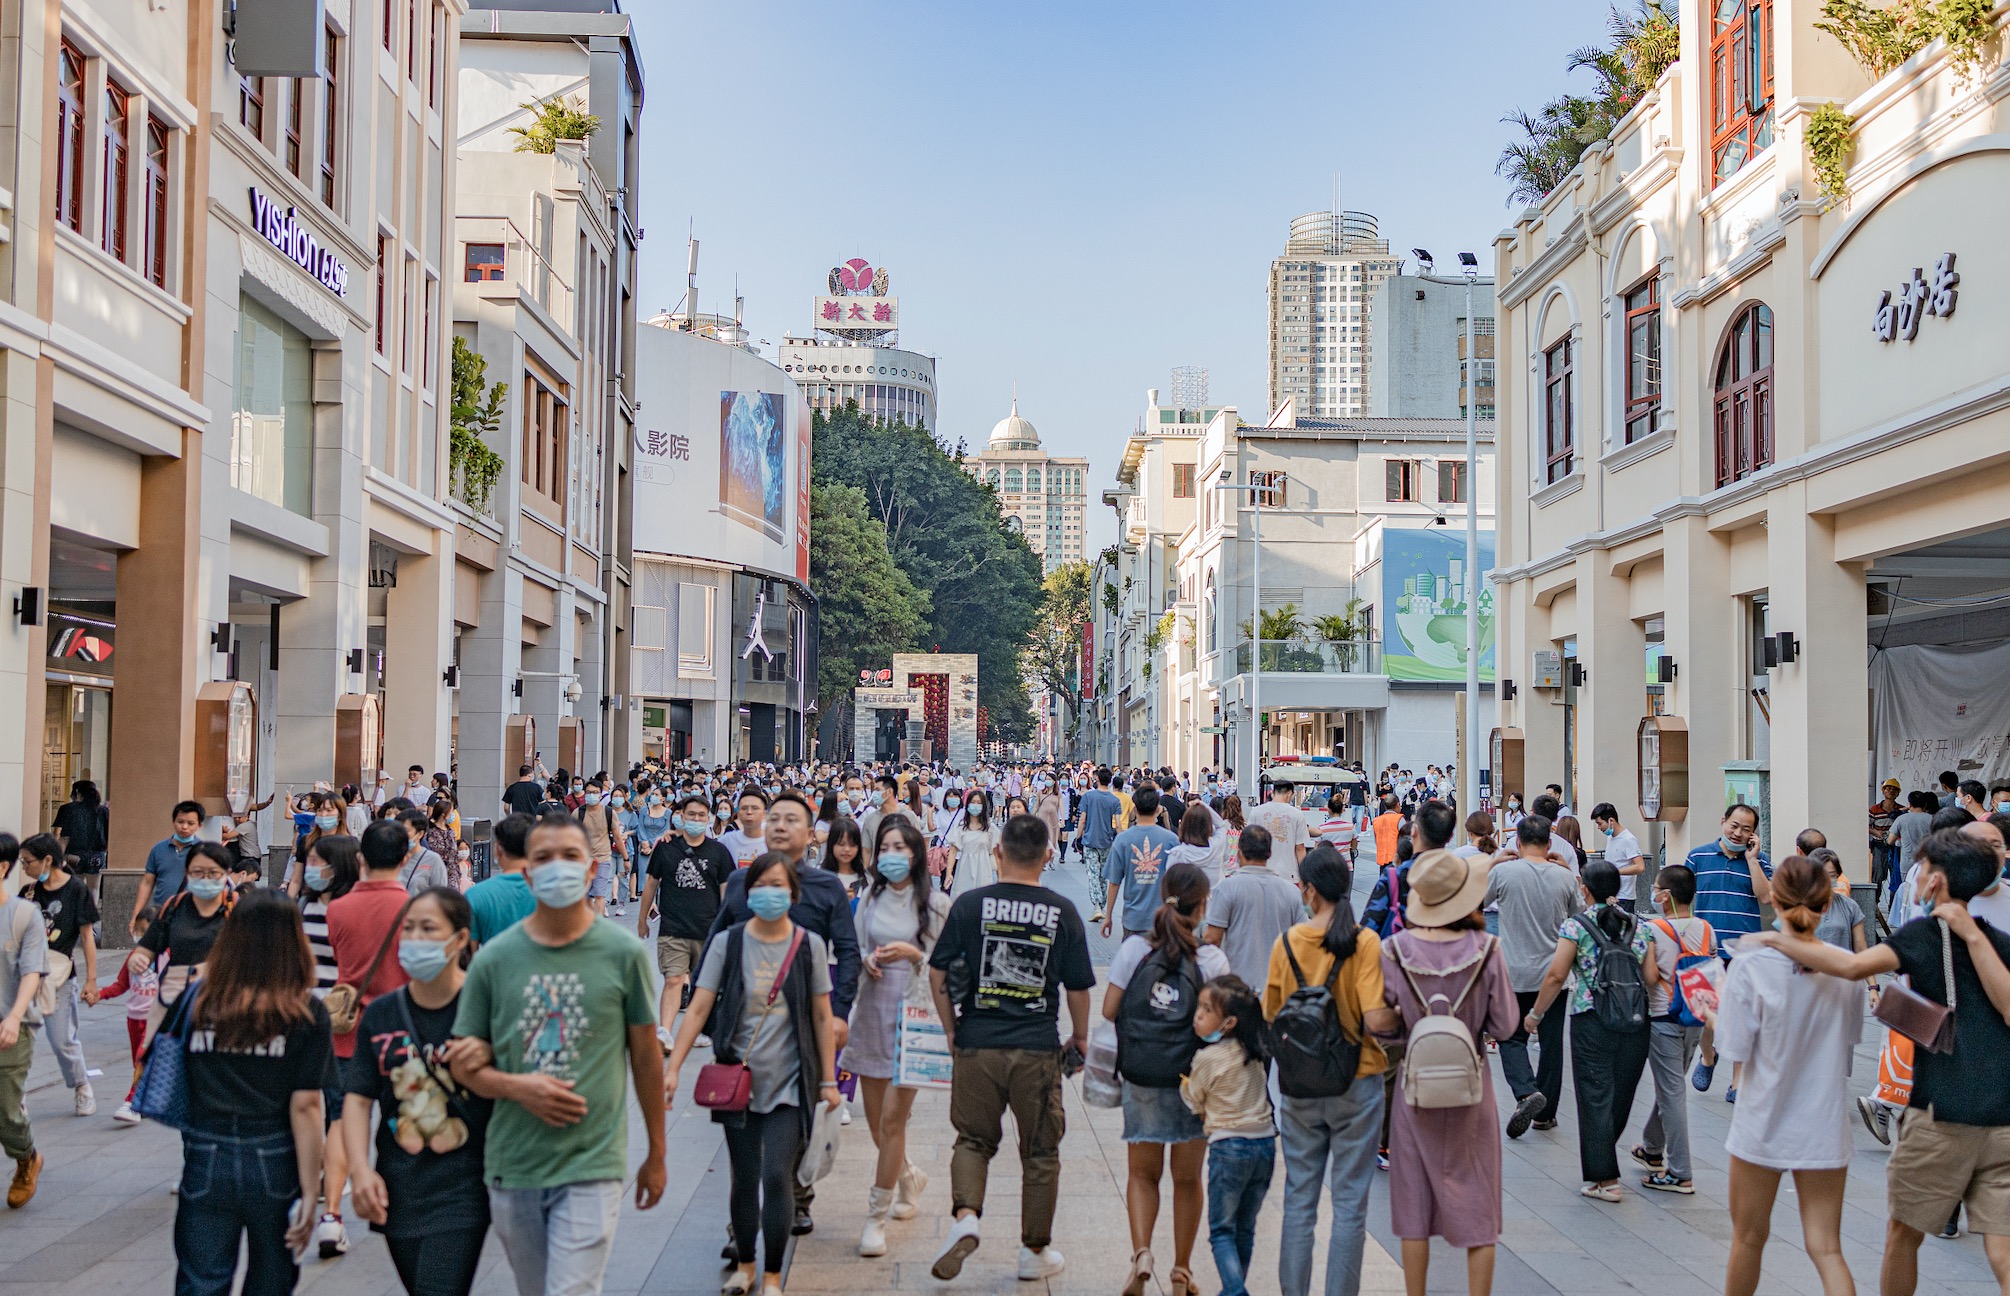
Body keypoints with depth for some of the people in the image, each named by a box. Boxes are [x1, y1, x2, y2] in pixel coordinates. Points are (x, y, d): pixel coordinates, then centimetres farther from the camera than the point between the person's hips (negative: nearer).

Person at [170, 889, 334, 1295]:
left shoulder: (196, 1000, -4)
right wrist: (310, 1192, -6)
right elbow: (305, 1108, -11)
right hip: (275, 1167, -1)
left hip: (205, 1162, 1)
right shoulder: (307, 1014, -9)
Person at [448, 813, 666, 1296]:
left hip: (591, 1166, -3)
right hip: (511, 1166, 3)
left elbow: (647, 1057, 5)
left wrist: (656, 1155, 10)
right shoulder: (493, 958, 1)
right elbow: (463, 1063, 7)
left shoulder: (623, 953, -3)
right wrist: (517, 1087, -13)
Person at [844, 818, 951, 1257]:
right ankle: (910, 1177, 40)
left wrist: (913, 953, -17)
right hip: (873, 1012, 4)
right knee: (875, 1119, 11)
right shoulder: (870, 897, 7)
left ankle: (877, 1217, 4)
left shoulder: (936, 903, -3)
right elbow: (854, 947, 14)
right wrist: (866, 960, -7)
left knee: (892, 1118, -7)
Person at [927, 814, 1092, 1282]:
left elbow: (938, 973, -2)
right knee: (1039, 1151, 14)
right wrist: (1080, 1037, 18)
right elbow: (1078, 987, 1)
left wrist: (951, 1030, 11)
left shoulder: (970, 904, -4)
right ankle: (1035, 1251, 22)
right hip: (1038, 1049, 0)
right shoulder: (1062, 911, -4)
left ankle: (965, 1215, -7)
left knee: (973, 1139, 17)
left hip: (977, 1045, 0)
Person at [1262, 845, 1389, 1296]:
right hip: (1356, 1084, -3)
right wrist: (1404, 1015, 0)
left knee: (1299, 1199, 13)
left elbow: (1270, 1016, 3)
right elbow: (1376, 1019, -20)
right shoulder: (1365, 942, -13)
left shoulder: (1288, 941, -4)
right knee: (1350, 1203, 7)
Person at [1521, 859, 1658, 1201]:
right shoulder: (1639, 927, 8)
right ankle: (1602, 1159, 33)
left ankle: (1605, 1179, 3)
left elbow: (1557, 975, -10)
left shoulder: (1575, 925, -4)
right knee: (1621, 1095, 16)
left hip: (1592, 1022, -4)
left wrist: (1536, 1014, 0)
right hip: (1636, 1024, 4)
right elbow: (1651, 978, 3)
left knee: (1596, 1098, 2)